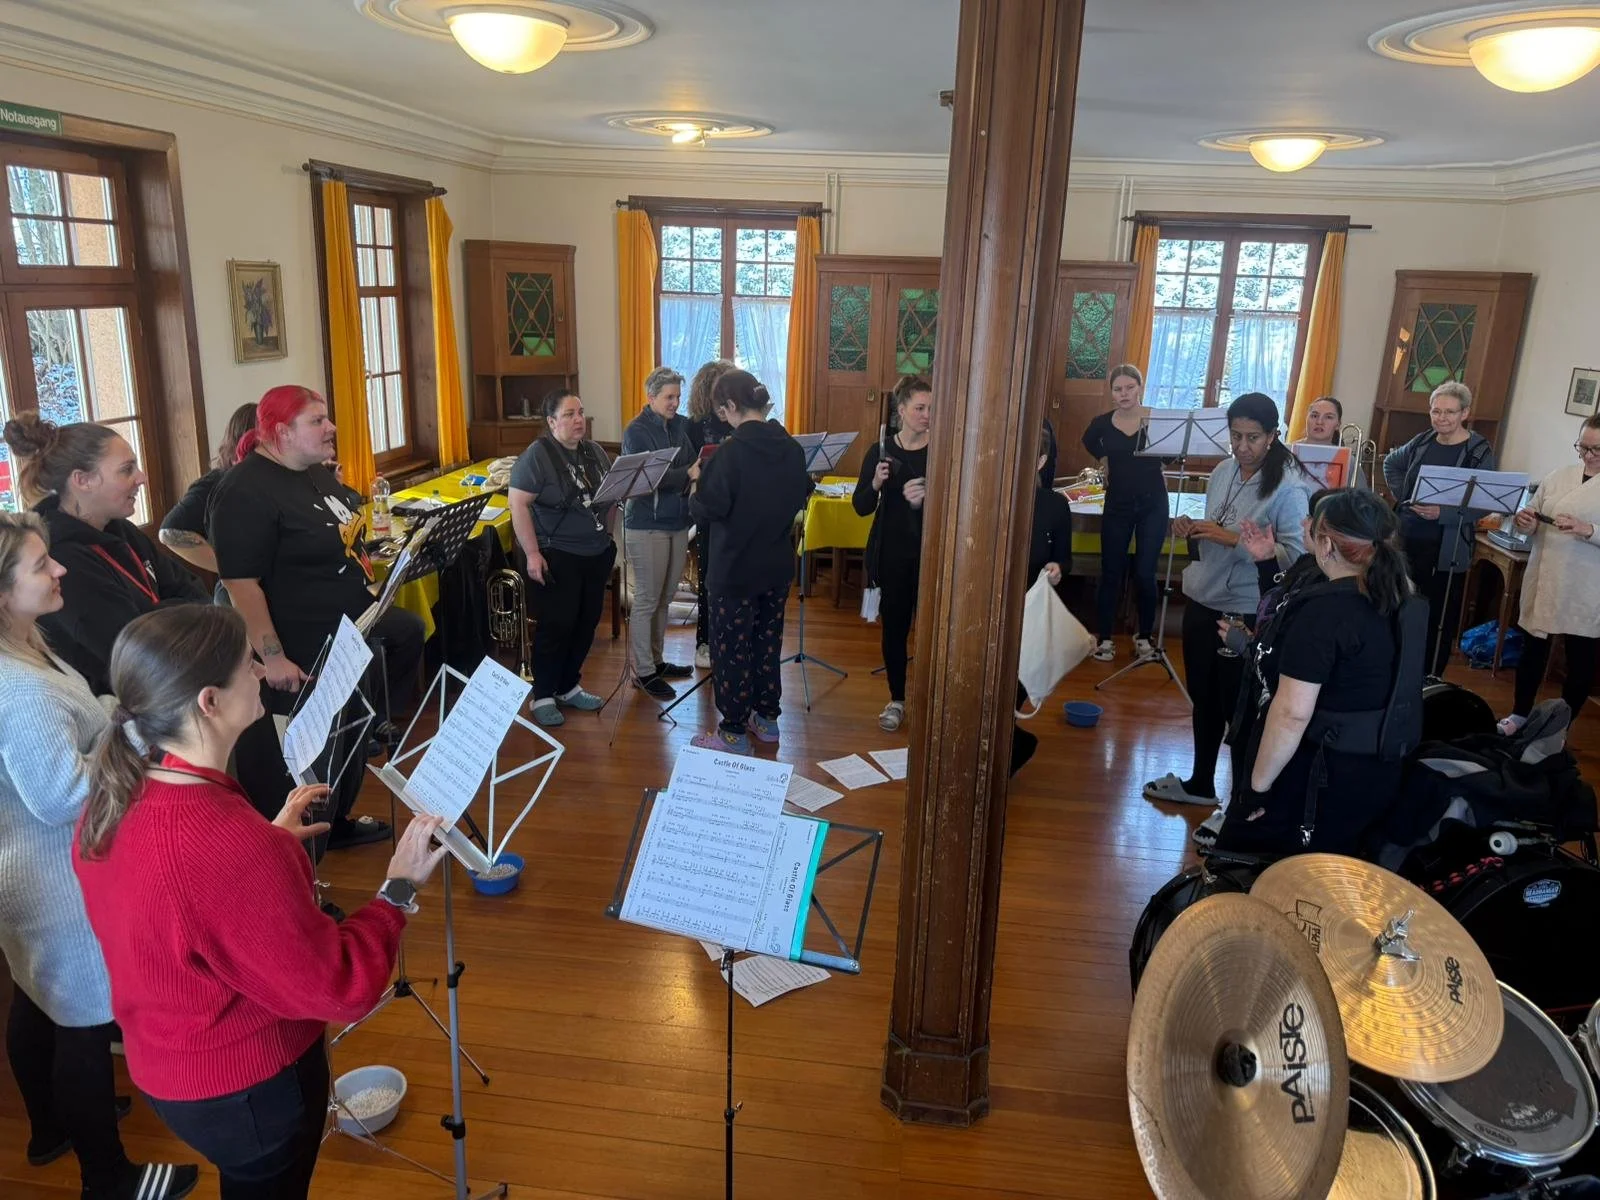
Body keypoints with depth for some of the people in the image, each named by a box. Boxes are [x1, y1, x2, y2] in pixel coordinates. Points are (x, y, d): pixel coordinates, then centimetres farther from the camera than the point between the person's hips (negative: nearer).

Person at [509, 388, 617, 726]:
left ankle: (568, 687, 27)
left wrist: (606, 535, 8)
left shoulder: (595, 452, 8)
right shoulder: (537, 455, -13)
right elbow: (518, 504, -17)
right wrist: (532, 553, -21)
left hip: (597, 554, 7)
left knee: (586, 623, 12)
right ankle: (542, 697, 12)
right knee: (556, 626, -2)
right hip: (557, 557, -7)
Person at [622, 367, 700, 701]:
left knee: (664, 598, 15)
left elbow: (692, 464, 7)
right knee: (646, 600, 0)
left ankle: (657, 660, 28)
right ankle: (644, 672, 8)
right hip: (647, 526, -6)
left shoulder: (681, 425, 8)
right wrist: (688, 474, -29)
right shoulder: (636, 431, -10)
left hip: (678, 523, 6)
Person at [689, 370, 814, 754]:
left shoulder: (731, 451, -20)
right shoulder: (792, 448, 0)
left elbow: (708, 509, -18)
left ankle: (734, 732, 12)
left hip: (736, 568, -6)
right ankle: (767, 717, 30)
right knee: (768, 641, 19)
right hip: (778, 565, 7)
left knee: (732, 649, 4)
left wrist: (695, 496, 1)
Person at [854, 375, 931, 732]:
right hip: (891, 553, 2)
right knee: (894, 626, 9)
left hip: (931, 553, -2)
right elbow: (861, 507, 0)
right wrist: (875, 483, -20)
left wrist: (928, 498, -24)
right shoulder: (880, 452, 1)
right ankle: (897, 700, 24)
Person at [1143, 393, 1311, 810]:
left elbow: (1296, 554, -22)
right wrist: (1191, 529, -4)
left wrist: (1234, 539, -26)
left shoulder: (1289, 486, -15)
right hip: (1202, 599, 7)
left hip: (1246, 612, -7)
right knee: (1203, 697, 19)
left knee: (1238, 705, 1)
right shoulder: (1222, 471, 5)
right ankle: (1201, 783, 35)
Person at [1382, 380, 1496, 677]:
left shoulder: (1480, 452, -8)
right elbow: (1391, 463, 25)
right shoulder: (1422, 441, 6)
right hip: (1407, 541, 5)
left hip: (1447, 550, -5)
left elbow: (1482, 506, -13)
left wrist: (1441, 513, -26)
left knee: (1439, 617, 2)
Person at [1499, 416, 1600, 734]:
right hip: (1545, 579, 3)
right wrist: (1526, 522, -11)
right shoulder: (1559, 476, 6)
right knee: (1533, 648, 14)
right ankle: (1519, 715, 29)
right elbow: (1535, 522, 11)